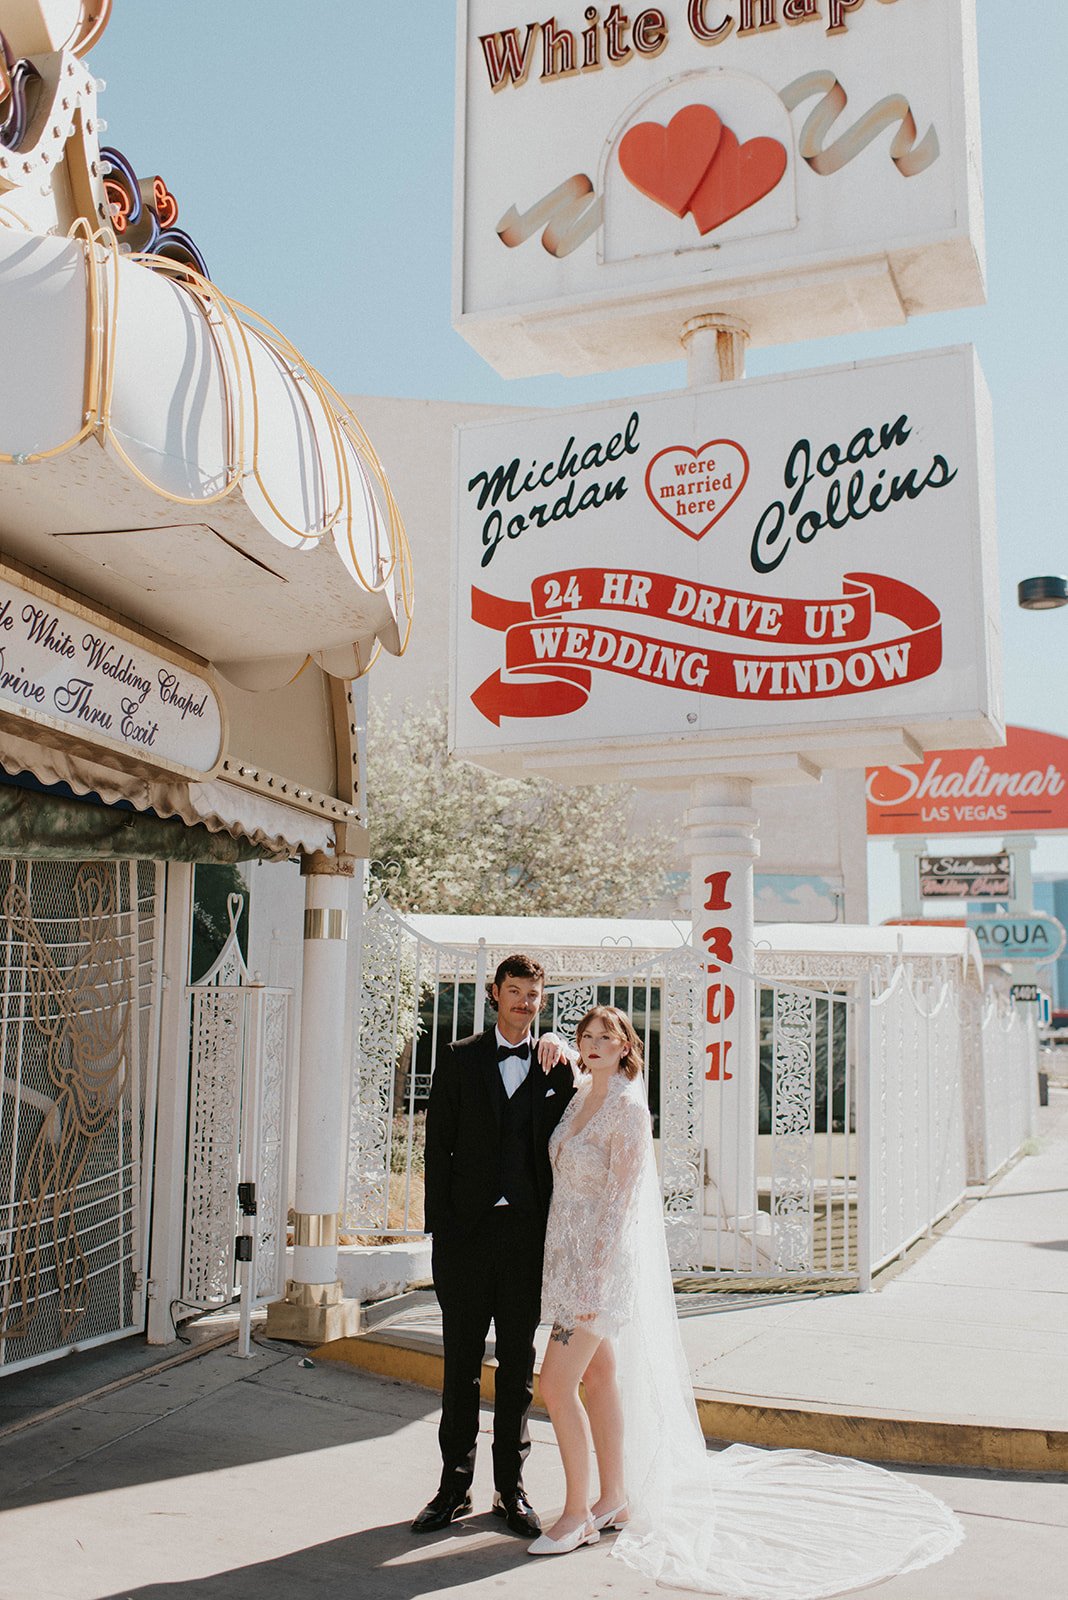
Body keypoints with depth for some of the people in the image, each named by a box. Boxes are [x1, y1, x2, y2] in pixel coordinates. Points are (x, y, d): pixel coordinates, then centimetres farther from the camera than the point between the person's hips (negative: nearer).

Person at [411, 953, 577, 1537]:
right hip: (468, 1227, -1)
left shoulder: (554, 1065, 8)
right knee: (460, 1362, 7)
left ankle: (511, 1488, 20)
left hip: (527, 1229, 1)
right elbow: (438, 1145, 2)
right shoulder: (459, 1059, 5)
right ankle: (454, 1486, 18)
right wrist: (440, 1225, -5)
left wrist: (559, 1067, -12)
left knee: (519, 1363, 9)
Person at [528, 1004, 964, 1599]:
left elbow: (621, 1198, -20)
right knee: (599, 1376, 14)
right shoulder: (582, 1099, 7)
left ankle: (578, 1514, 5)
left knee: (557, 1383, -8)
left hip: (603, 1258, -8)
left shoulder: (628, 1108, -17)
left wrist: (596, 1276, -21)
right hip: (570, 1255, 8)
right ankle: (616, 1501, 25)